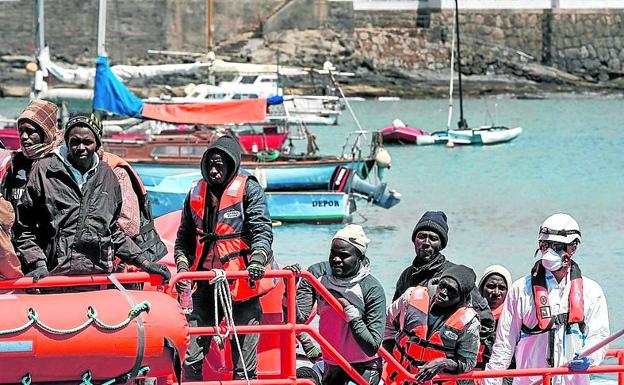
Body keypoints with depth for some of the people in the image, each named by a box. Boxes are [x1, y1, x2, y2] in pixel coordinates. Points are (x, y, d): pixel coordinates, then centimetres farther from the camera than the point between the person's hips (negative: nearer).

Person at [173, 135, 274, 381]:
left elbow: (262, 229, -11)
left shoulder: (248, 189, -1)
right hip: (206, 282, 4)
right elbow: (184, 238, 22)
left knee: (244, 364, -2)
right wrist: (183, 265, 5)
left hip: (242, 284, -4)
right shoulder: (196, 193, 13)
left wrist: (257, 258, -29)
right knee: (192, 359, -2)